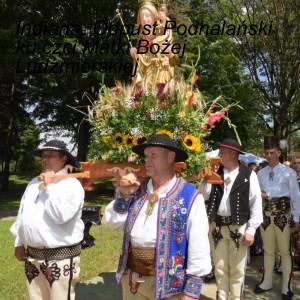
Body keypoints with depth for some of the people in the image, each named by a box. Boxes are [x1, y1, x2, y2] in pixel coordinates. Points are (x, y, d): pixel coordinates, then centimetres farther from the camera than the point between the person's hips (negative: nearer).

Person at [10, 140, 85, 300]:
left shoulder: (72, 184, -11)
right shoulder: (34, 183, 12)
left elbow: (61, 215, -24)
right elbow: (22, 214, 18)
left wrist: (50, 186, -17)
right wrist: (19, 242, 17)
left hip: (60, 256, -7)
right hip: (32, 255, 7)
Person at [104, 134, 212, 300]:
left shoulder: (190, 197, -11)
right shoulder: (138, 192, 6)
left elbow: (198, 247, -12)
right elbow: (113, 223, 7)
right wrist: (124, 195, -5)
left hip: (167, 283, -5)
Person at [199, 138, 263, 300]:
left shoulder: (248, 175, -5)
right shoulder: (215, 172, 4)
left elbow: (256, 203, -5)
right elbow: (204, 196, 6)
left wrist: (251, 230, -8)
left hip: (238, 228, -3)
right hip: (216, 226, 3)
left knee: (237, 269, 10)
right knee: (220, 267, 14)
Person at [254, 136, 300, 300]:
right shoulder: (261, 173, 8)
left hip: (283, 215, -4)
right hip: (265, 215, 4)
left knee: (285, 251, 4)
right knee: (268, 249, 16)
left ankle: (286, 285, 18)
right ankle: (267, 281, 30)